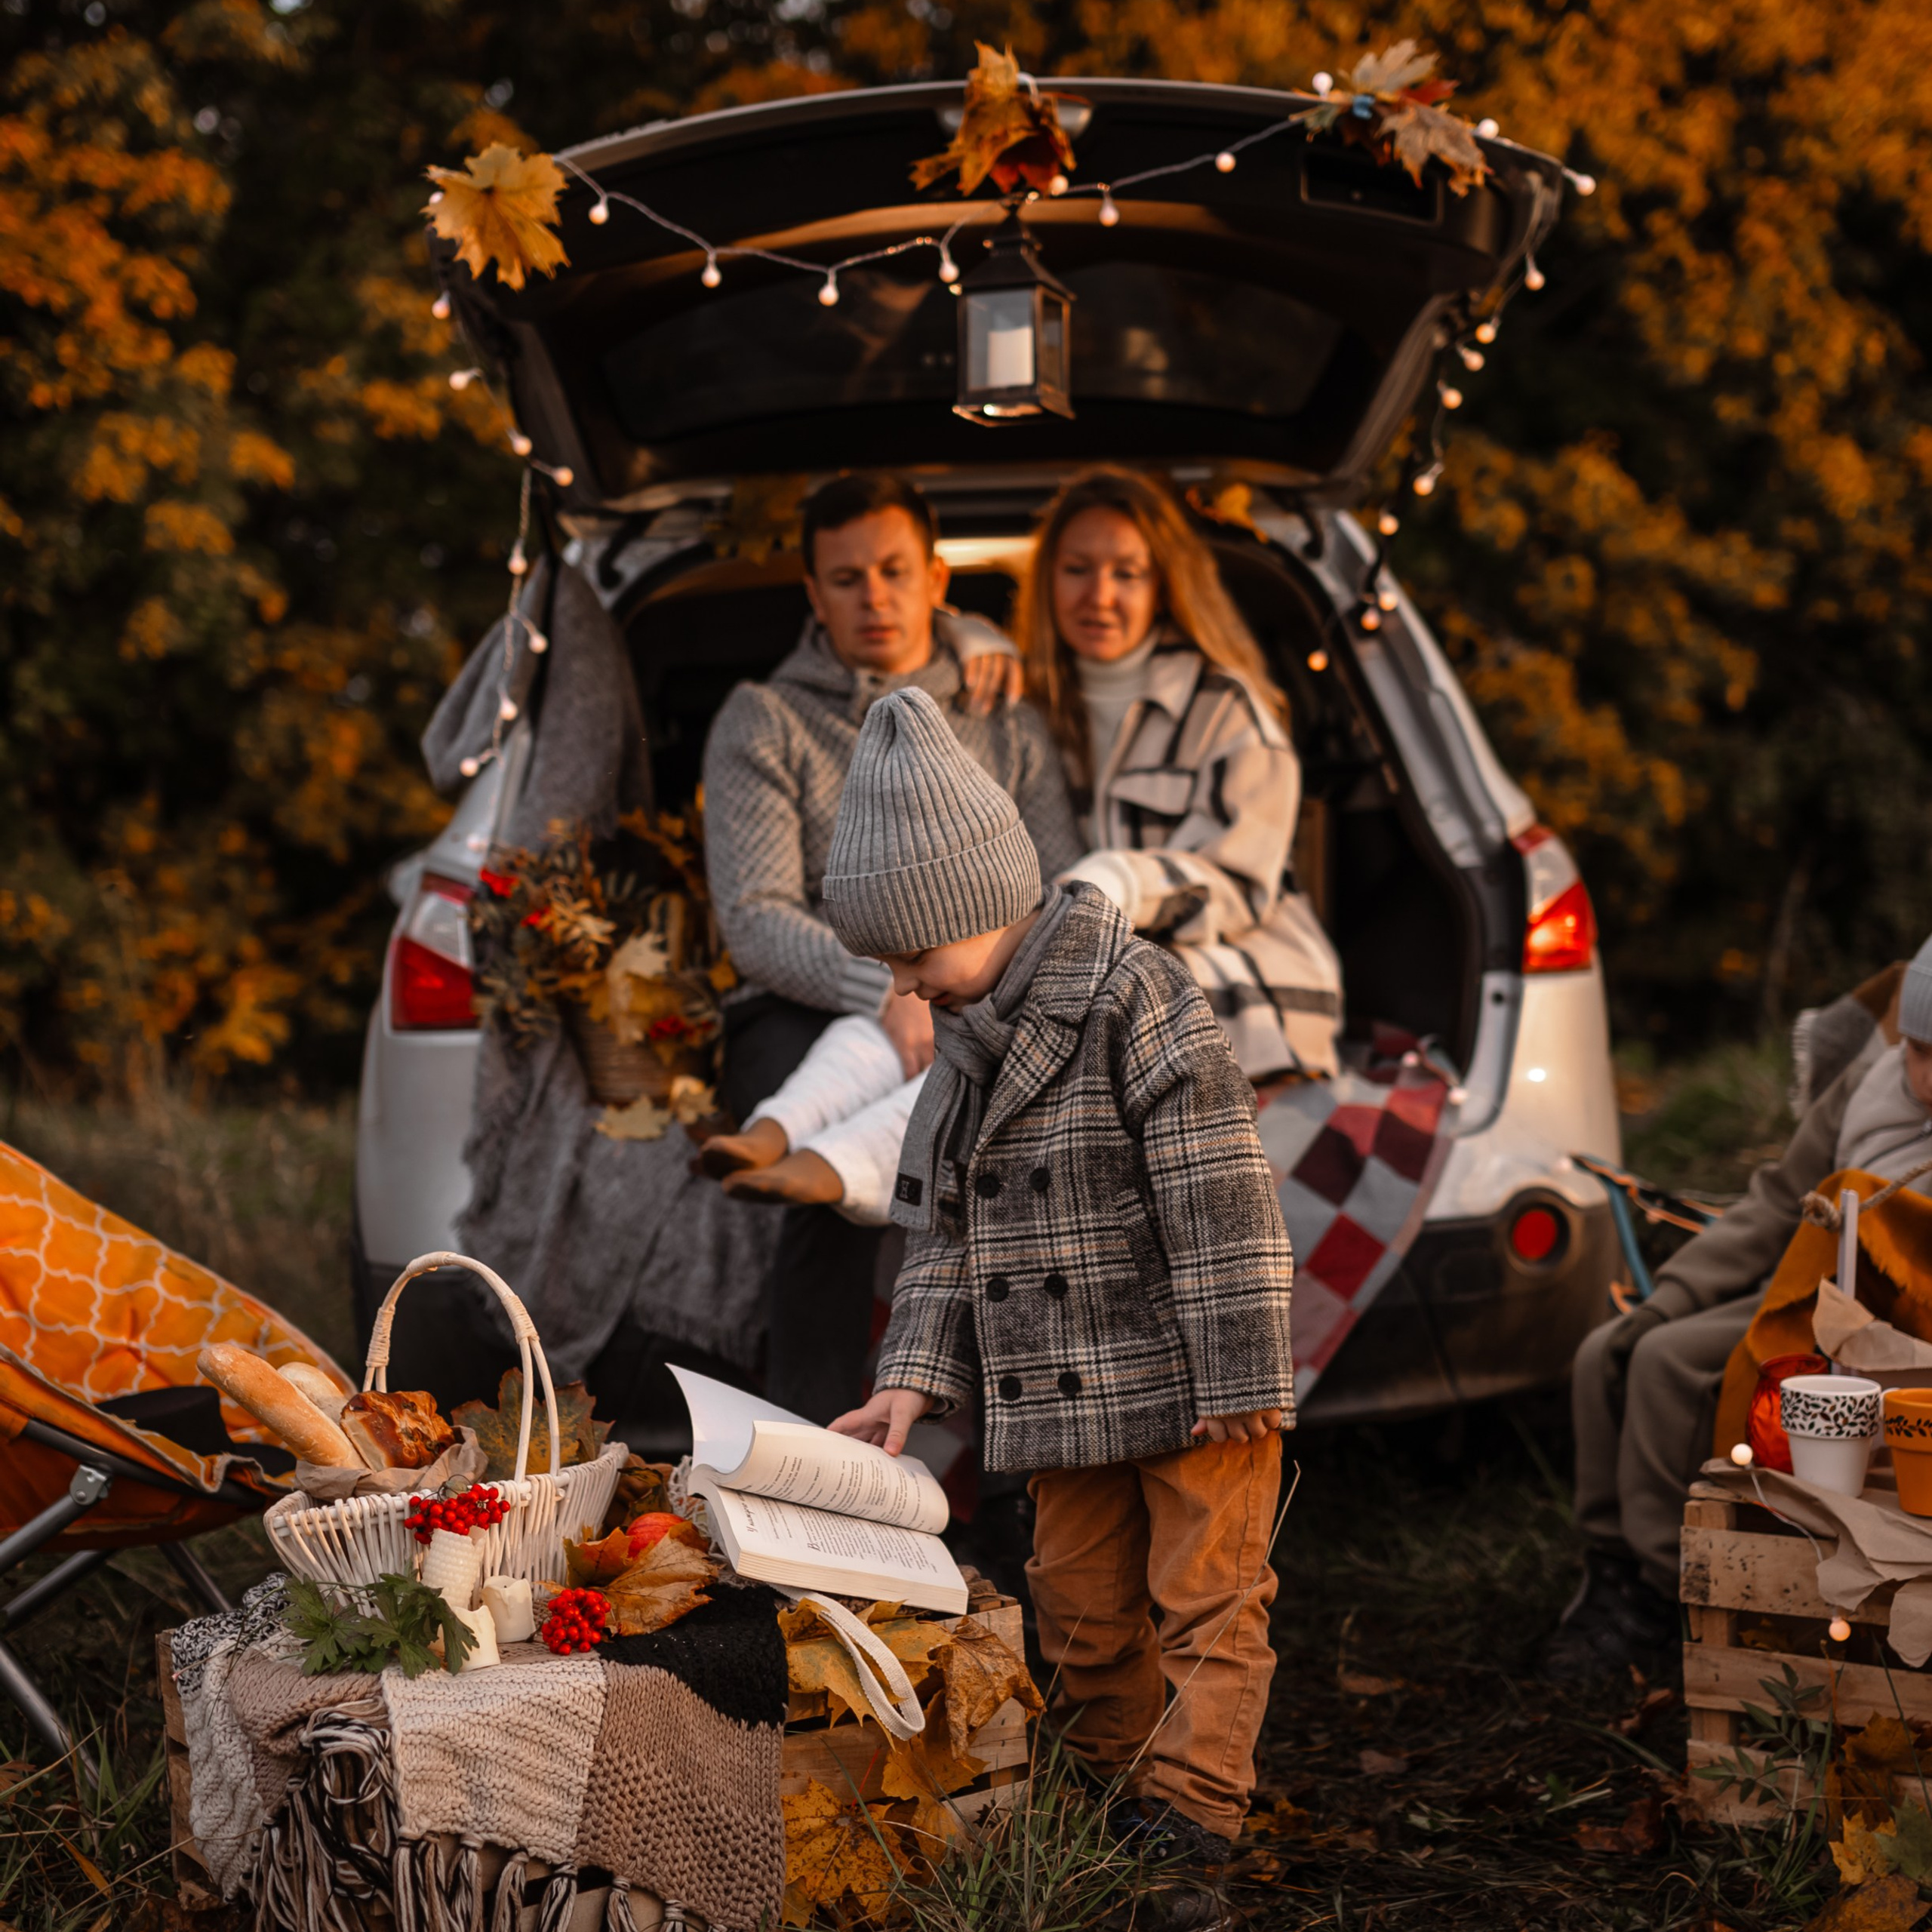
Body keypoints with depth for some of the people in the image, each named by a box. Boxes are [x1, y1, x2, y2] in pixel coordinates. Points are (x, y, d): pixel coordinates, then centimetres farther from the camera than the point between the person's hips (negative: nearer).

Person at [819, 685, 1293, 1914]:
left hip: (1186, 1390, -8)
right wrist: (916, 1375, 1)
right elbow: (942, 1230, 13)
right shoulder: (968, 1043, 9)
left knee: (1205, 1599, -1)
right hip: (1064, 1400, 8)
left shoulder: (1135, 999, -15)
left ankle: (1192, 1807, 0)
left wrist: (1240, 1378, -20)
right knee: (1083, 1607, 13)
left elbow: (1220, 1199, -18)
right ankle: (1112, 1798, 25)